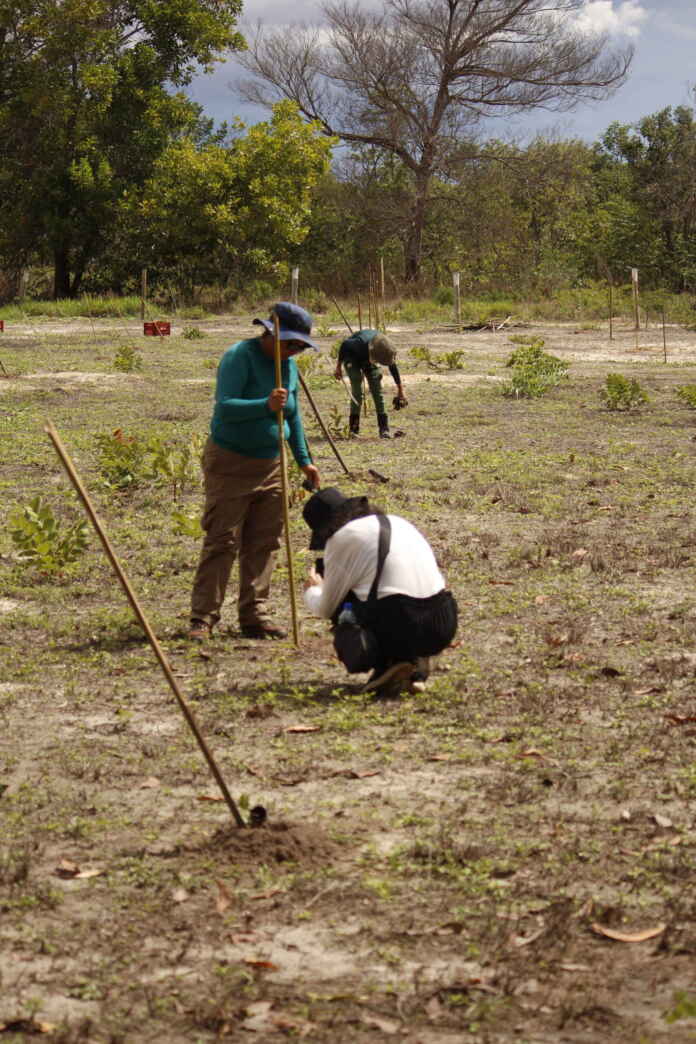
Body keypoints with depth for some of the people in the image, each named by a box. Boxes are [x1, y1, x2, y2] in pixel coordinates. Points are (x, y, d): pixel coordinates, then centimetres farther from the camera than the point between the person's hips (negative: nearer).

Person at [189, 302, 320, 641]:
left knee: (263, 544, 6)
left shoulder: (288, 364, 10)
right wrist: (266, 406, -37)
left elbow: (293, 414, 22)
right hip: (230, 463, -7)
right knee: (221, 542, -9)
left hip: (270, 466, 7)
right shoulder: (239, 357, -14)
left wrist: (303, 459, 21)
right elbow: (225, 407, -24)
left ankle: (254, 616, 12)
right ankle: (203, 617, -6)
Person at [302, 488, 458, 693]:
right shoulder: (395, 521, 24)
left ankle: (387, 662, 1)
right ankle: (416, 666, 12)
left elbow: (326, 608, 10)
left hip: (401, 629, -7)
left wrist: (312, 590, 33)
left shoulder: (342, 537, 3)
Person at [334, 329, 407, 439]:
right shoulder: (361, 343, -43)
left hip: (368, 361, 4)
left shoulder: (386, 349, -29)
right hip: (352, 358, -4)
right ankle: (353, 429, -13)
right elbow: (345, 345, -22)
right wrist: (338, 367, -12)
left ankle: (384, 429, -7)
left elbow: (393, 368, -12)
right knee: (357, 390, -17)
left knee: (377, 389, -7)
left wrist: (400, 392, -4)